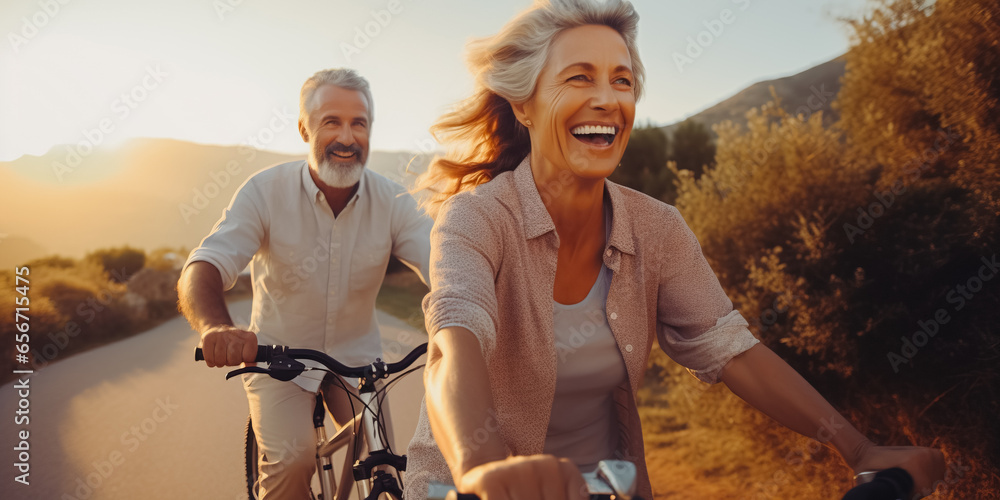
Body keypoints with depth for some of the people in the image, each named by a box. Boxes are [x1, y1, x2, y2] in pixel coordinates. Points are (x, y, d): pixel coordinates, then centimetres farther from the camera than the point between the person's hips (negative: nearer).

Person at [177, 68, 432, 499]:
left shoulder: (392, 202, -12)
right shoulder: (265, 192, -16)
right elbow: (201, 270, -26)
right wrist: (215, 327, -50)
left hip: (356, 359, 2)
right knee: (291, 463, -21)